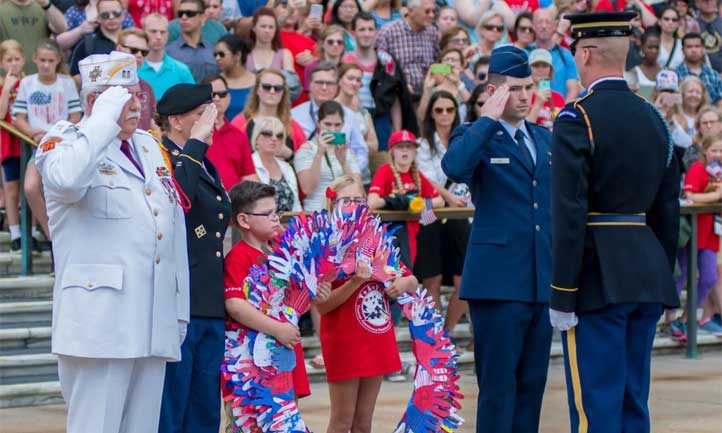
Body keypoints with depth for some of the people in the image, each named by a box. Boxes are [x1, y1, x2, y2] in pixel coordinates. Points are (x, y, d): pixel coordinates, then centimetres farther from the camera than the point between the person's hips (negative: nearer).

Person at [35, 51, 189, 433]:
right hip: (100, 323, -7)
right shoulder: (66, 141, -1)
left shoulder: (149, 146, 20)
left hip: (153, 325, 7)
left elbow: (174, 229, 22)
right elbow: (67, 180, -28)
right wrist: (106, 118, -16)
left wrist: (179, 310, 19)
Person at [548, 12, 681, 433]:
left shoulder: (577, 119, -11)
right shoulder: (654, 118, 10)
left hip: (599, 278, -7)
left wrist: (562, 296, -13)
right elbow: (668, 210, 13)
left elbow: (569, 215, -16)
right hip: (648, 276, 7)